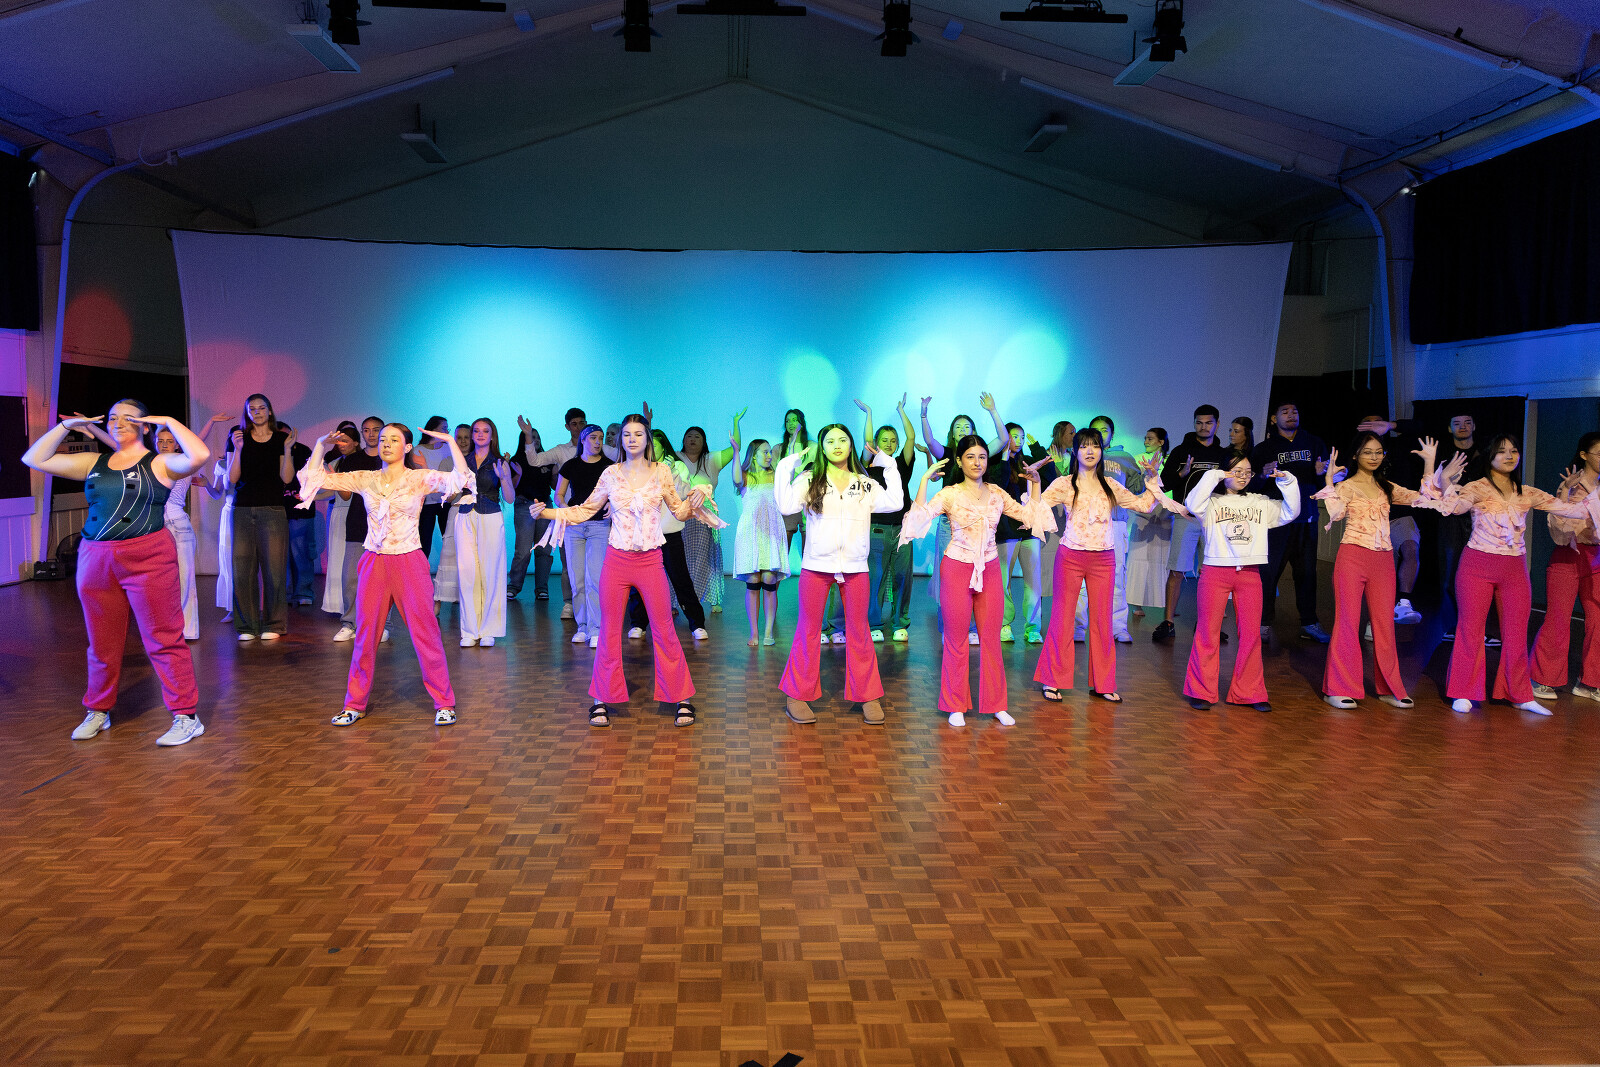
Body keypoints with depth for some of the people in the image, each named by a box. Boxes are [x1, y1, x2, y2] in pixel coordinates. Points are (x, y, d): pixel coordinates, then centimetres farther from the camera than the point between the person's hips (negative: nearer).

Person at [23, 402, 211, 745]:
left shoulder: (159, 464, 1)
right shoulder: (93, 463, 15)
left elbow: (200, 456, -18)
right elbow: (34, 459, 20)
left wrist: (170, 422, -8)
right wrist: (66, 426, 14)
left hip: (147, 559, -5)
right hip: (96, 561, 5)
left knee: (163, 640, -5)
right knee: (102, 643, 15)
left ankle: (186, 717, 0)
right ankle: (98, 712, 31)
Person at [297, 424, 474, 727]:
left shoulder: (420, 478, -1)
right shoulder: (365, 479, 7)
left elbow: (460, 479, -17)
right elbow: (316, 478, 8)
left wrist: (450, 441, -17)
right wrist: (321, 445, -1)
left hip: (409, 563, -3)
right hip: (374, 563, 3)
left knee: (425, 634, -1)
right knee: (365, 635, 9)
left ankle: (444, 703, 9)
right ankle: (355, 704, 22)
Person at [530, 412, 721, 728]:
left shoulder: (661, 472, 3)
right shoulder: (610, 474, 4)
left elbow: (680, 511, 10)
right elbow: (585, 510, 10)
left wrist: (695, 500, -11)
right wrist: (545, 512, 1)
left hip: (650, 561, -1)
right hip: (616, 560, 1)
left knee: (664, 630, 1)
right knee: (609, 631, 6)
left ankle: (681, 698, 12)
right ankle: (603, 699, 18)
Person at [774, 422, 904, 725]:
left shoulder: (866, 484, 10)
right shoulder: (809, 480, 4)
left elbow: (893, 503, -6)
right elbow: (786, 506, -11)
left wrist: (889, 467, 0)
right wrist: (785, 468, -8)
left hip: (855, 568, 2)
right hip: (816, 566, -2)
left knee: (858, 631, 8)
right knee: (809, 630, 6)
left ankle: (868, 696, 17)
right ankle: (796, 695, 16)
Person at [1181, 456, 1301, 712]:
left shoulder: (1261, 503, 16)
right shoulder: (1212, 502, 4)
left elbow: (1290, 512, 11)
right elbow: (1193, 505, -16)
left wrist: (1288, 482, 0)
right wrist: (1212, 476, -15)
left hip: (1249, 574, 4)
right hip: (1215, 572, -3)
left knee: (1251, 633, 4)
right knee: (1208, 632, -1)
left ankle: (1249, 693, 14)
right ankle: (1201, 691, 8)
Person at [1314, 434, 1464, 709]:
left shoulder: (1387, 488, 15)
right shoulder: (1346, 486, -1)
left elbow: (1424, 500, 8)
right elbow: (1333, 513, -18)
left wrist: (1429, 464, 7)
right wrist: (1329, 481, -22)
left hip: (1383, 561, 5)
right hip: (1352, 558, -5)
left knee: (1385, 624, 8)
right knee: (1347, 622, -2)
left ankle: (1389, 688, 18)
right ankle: (1338, 689, 6)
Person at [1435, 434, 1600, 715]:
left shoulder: (1528, 494, 9)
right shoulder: (1477, 489, -6)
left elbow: (1569, 509, 6)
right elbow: (1455, 506, -26)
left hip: (1515, 569, 4)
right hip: (1478, 566, -4)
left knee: (1516, 633, 8)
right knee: (1470, 628, 1)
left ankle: (1520, 695, 21)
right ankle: (1463, 694, 12)